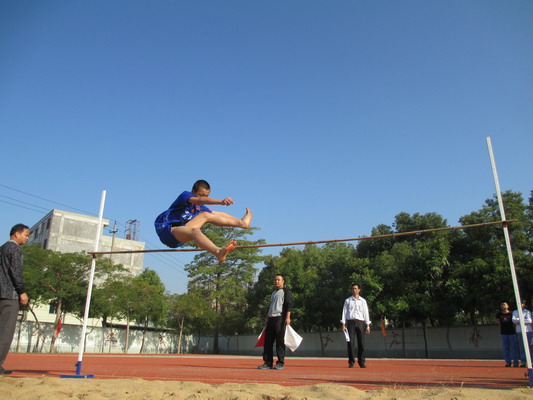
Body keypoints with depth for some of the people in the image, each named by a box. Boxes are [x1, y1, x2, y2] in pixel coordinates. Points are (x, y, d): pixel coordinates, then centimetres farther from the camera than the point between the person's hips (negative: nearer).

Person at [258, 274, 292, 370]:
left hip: (280, 318, -7)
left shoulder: (286, 291, 2)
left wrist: (288, 317, -19)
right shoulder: (273, 293, 24)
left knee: (280, 341, -6)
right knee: (268, 341, 4)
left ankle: (280, 363, 1)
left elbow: (289, 305, -8)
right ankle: (268, 363, 9)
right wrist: (267, 318, 21)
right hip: (271, 319, 7)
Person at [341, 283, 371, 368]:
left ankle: (361, 362, 7)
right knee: (350, 343, -4)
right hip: (350, 322, -1)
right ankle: (351, 362, 3)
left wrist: (367, 325, 3)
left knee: (361, 343, -2)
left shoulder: (363, 301, 13)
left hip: (360, 322, 1)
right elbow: (344, 312, 8)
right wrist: (343, 324, -1)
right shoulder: (347, 300, 11)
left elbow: (366, 313, 11)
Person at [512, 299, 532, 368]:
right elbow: (513, 320, -1)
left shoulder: (528, 312, 7)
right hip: (519, 331, 2)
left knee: (528, 346, -5)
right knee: (521, 347, 1)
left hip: (528, 331, -2)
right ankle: (523, 362, 3)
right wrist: (524, 320, -9)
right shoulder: (515, 312, 15)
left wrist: (518, 320, -7)